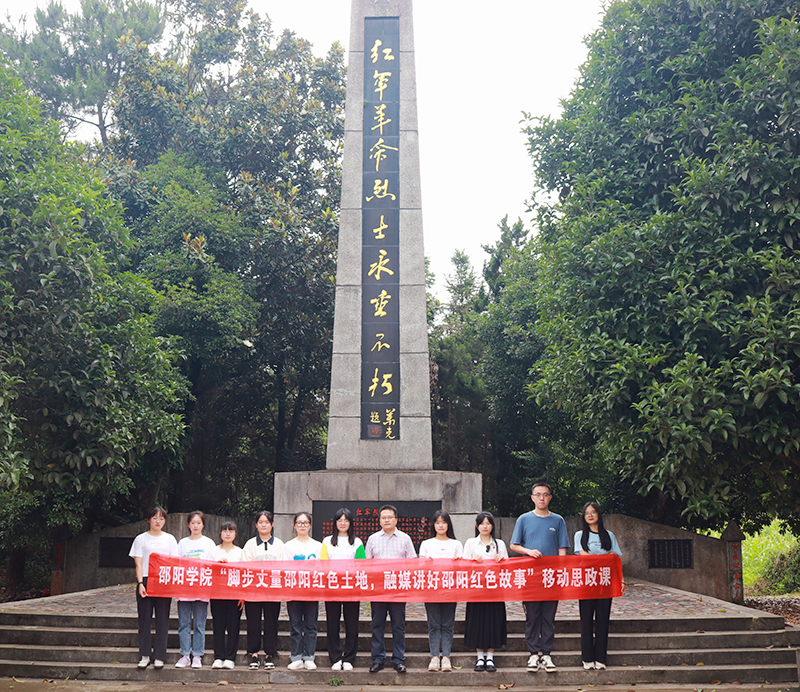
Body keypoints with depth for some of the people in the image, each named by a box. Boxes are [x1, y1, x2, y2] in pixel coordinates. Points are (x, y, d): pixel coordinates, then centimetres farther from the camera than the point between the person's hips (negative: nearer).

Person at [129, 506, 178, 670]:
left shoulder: (170, 539, 11)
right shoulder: (141, 539, 7)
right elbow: (138, 564, 1)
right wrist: (140, 583, -10)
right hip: (146, 581, -1)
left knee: (162, 620, 0)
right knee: (145, 619, 1)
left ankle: (159, 656, 7)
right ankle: (145, 655, 10)